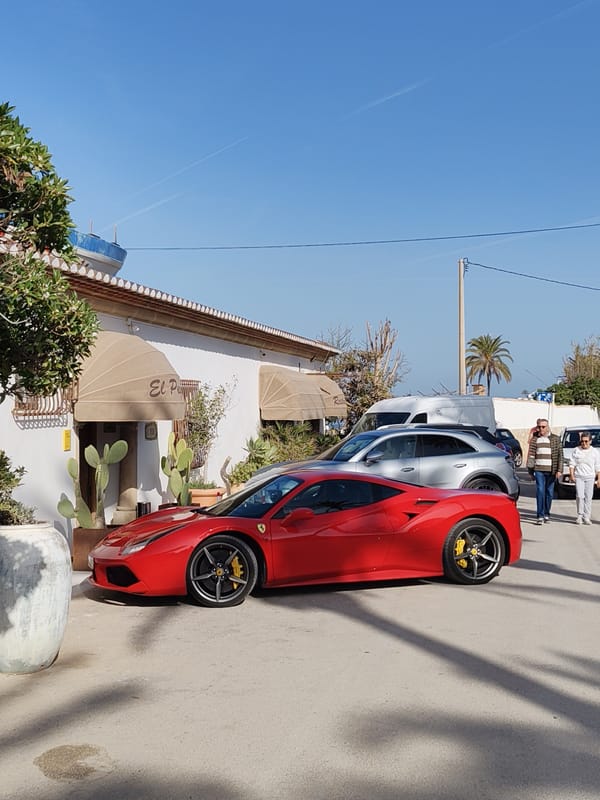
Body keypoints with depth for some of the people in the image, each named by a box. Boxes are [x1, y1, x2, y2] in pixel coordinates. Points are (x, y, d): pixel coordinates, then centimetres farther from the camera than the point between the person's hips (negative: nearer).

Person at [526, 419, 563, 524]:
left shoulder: (555, 438, 4)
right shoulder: (534, 439, 6)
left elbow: (560, 455, 1)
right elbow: (531, 455, 8)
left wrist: (559, 470, -7)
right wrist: (530, 470, 4)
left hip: (551, 470, 0)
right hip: (539, 470, 0)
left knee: (549, 492, 8)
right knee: (540, 492, -7)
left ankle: (547, 514, 20)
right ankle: (540, 516, -7)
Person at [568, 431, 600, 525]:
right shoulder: (576, 451, 4)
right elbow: (572, 464, 4)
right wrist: (572, 475, -5)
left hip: (590, 478, 1)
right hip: (579, 477, -1)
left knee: (588, 497, 1)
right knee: (580, 496, -10)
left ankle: (586, 517, 7)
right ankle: (580, 515, 1)